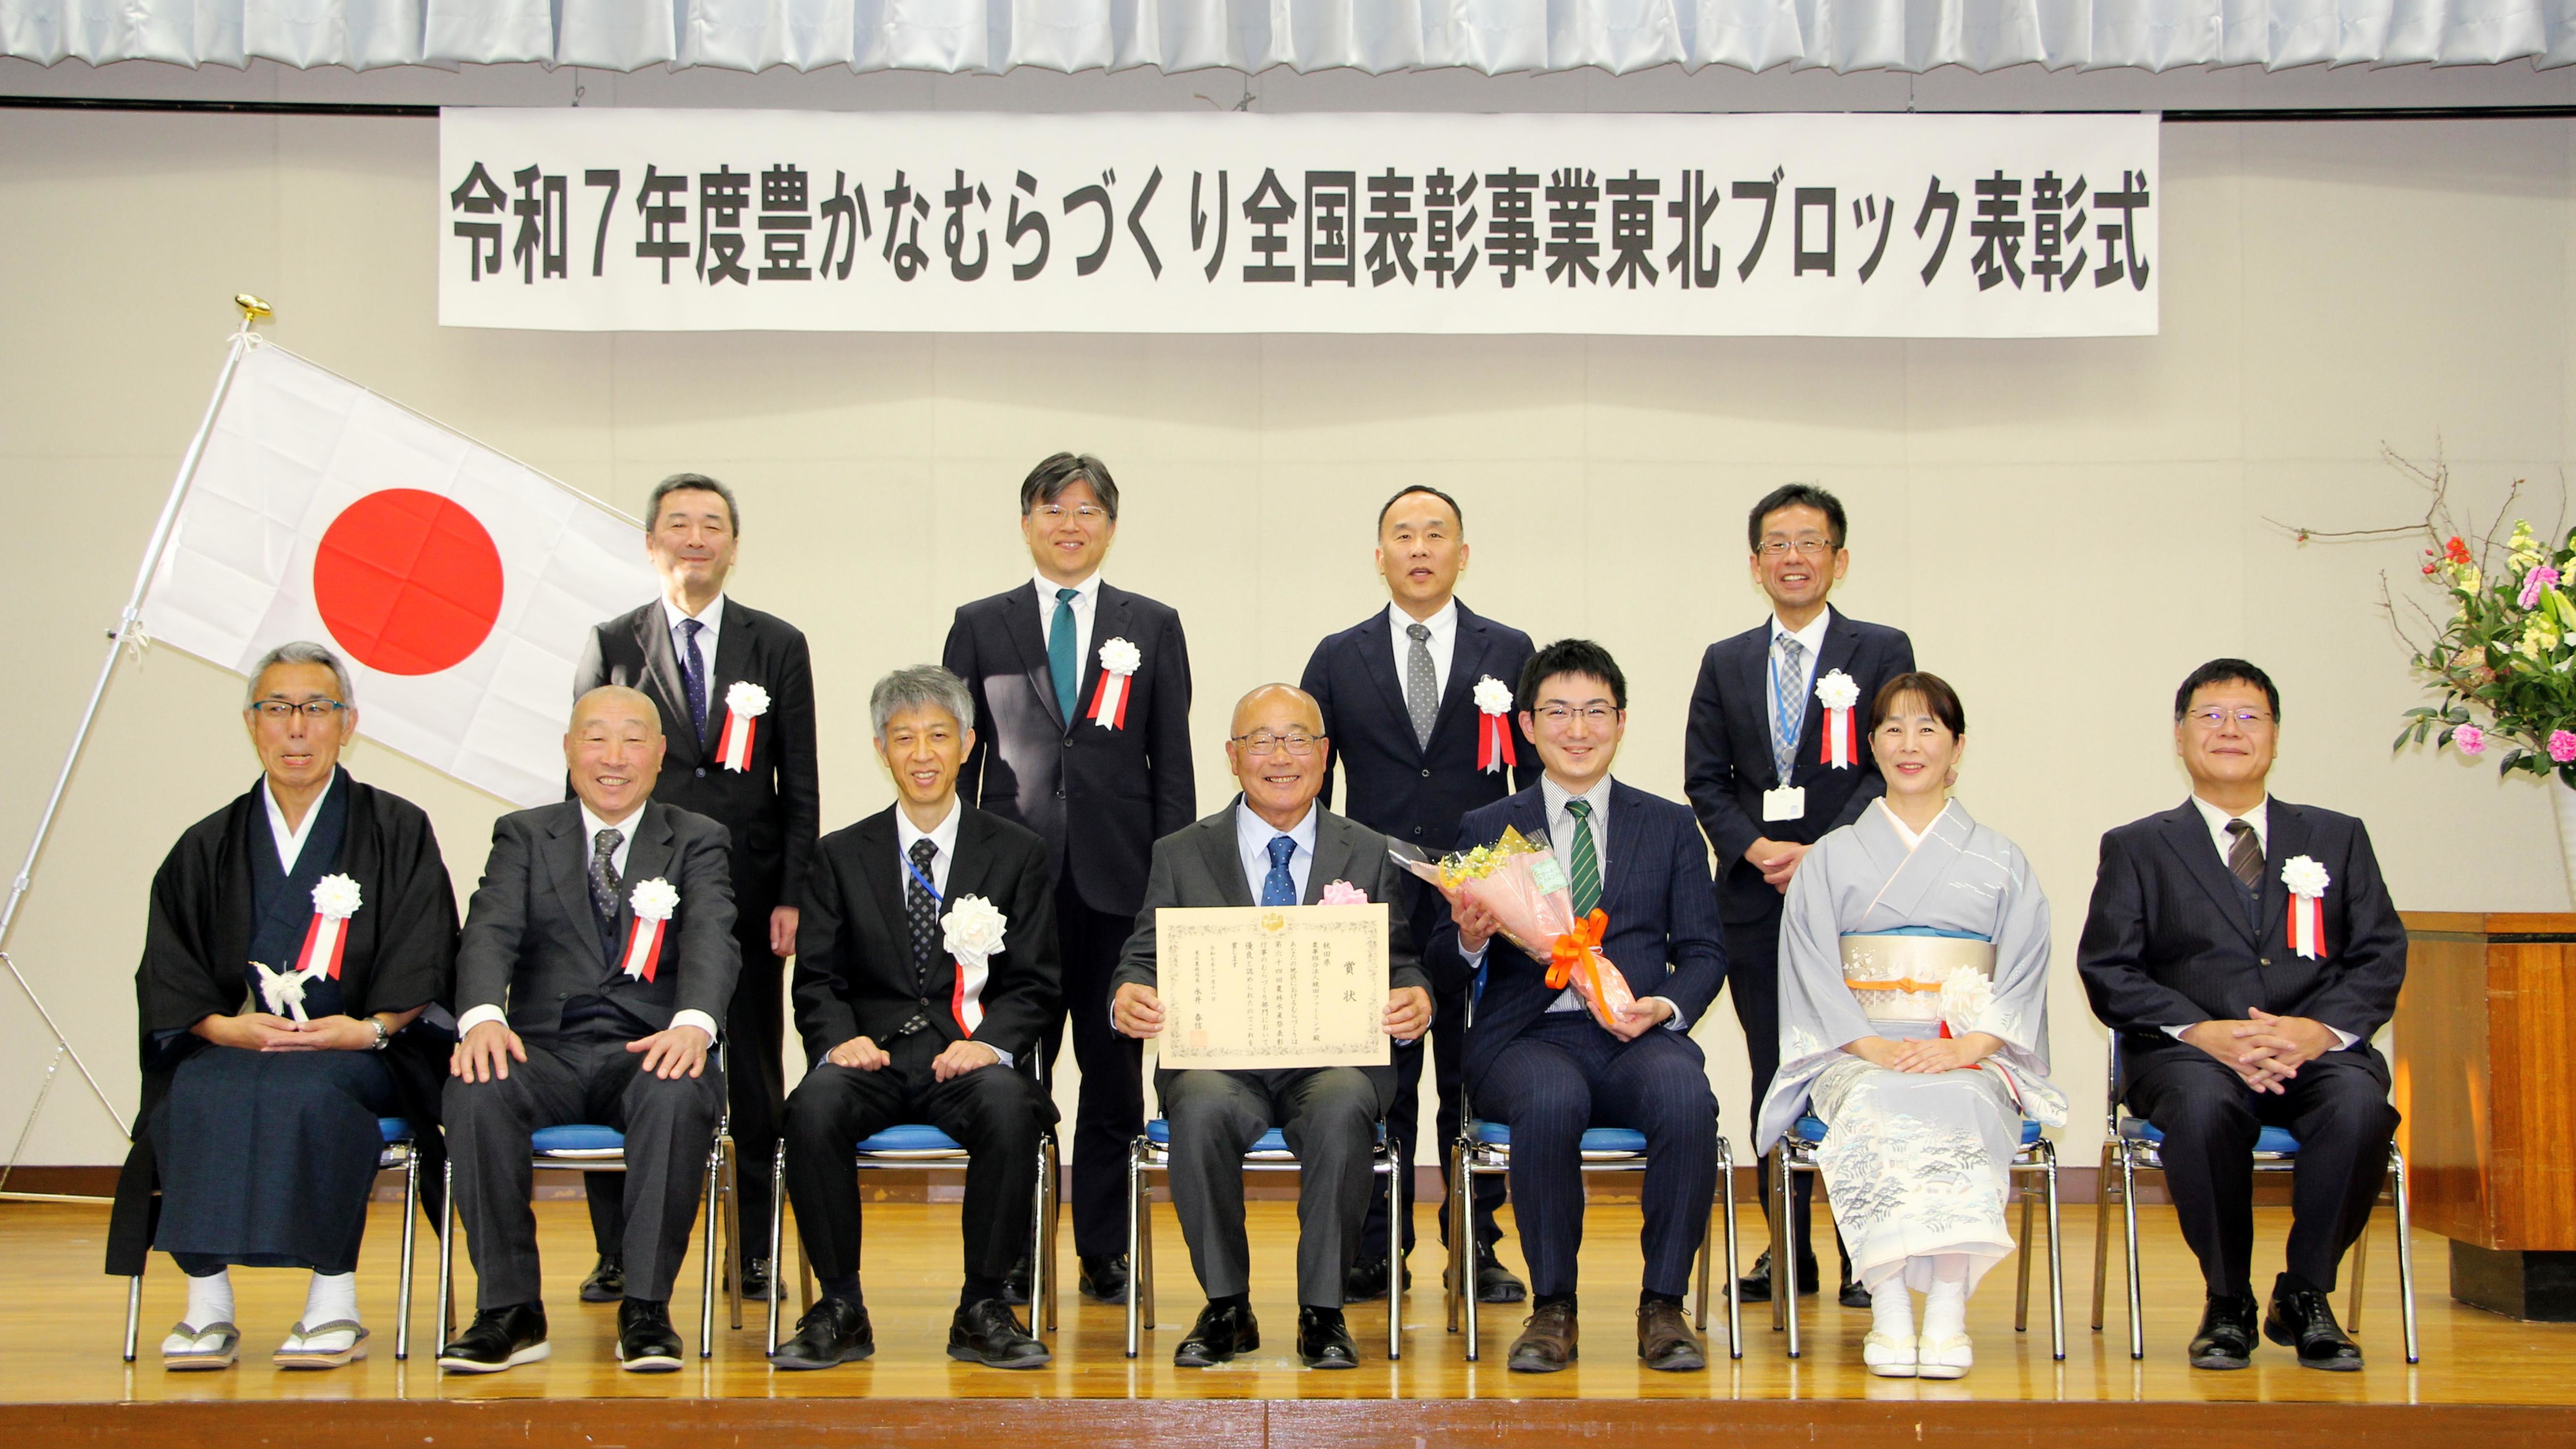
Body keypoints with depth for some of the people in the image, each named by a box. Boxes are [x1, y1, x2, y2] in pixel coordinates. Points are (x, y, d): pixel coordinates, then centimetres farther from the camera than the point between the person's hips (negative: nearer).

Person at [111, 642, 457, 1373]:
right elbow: (168, 977, 8)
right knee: (198, 1095, -32)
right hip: (232, 1045, 3)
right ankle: (207, 1306, -26)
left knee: (305, 1092, -36)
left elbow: (422, 964, 1)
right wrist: (224, 1025, -12)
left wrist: (372, 1028, -17)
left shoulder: (397, 833, 11)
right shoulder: (207, 848, 18)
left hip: (359, 1048, -2)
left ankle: (335, 1307, -28)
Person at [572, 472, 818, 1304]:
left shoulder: (777, 647, 9)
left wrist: (792, 897, -2)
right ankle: (619, 1255, 11)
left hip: (745, 895, 0)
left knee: (754, 1079, 4)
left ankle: (757, 1254, 12)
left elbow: (800, 784, 6)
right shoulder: (610, 647, 7)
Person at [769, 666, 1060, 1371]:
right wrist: (840, 1039, -13)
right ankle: (841, 1308, -17)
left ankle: (983, 1309, -19)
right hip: (872, 1055, 1)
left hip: (968, 1056, -1)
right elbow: (818, 978, 9)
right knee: (814, 1108, -33)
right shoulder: (842, 856, 15)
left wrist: (990, 1043, -14)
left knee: (1009, 1108, -35)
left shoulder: (1017, 855, 12)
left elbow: (1034, 985, 7)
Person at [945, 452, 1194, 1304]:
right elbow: (957, 760, 8)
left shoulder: (1153, 628, 9)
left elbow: (1173, 766, 7)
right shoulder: (980, 626, 9)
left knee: (1115, 1072, 4)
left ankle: (1104, 1254, 12)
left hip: (1118, 880, 0)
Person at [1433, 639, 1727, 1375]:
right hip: (1527, 1037, -1)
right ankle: (1552, 1308, -20)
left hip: (1639, 1037, 1)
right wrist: (1470, 938, -15)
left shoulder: (1670, 826, 18)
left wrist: (1666, 1007, -9)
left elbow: (1704, 951, 12)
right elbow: (1447, 958, 9)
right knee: (1550, 1100, -37)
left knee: (1686, 1098, -34)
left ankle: (1663, 1305, -19)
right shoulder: (1486, 830, 15)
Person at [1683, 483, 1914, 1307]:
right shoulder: (1726, 664, 13)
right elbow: (1704, 778, 8)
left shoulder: (1882, 652, 4)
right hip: (1757, 900, 3)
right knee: (1774, 1078, 6)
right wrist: (1755, 848, -9)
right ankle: (1787, 1253, 14)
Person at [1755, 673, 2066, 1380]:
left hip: (1972, 1058, 0)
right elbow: (1812, 972, 4)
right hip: (1858, 1054, 0)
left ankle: (1947, 1316, -37)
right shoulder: (1833, 857, 15)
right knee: (1874, 1107, -35)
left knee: (1960, 1105, -36)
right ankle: (1889, 1315, -36)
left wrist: (1967, 1048, -15)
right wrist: (1874, 1047, -14)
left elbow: (2023, 971, 4)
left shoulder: (2000, 861, 16)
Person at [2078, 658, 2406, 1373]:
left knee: (2359, 1103, -34)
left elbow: (2380, 958, 9)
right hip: (2189, 1053, -1)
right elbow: (2108, 971, 3)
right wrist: (2200, 1031, -14)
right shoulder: (2137, 848, 15)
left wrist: (2321, 1028, -12)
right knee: (2203, 1103, -37)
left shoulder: (2337, 838, 20)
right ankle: (2227, 1302, -16)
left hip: (2313, 1050, 2)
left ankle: (2305, 1297, -13)